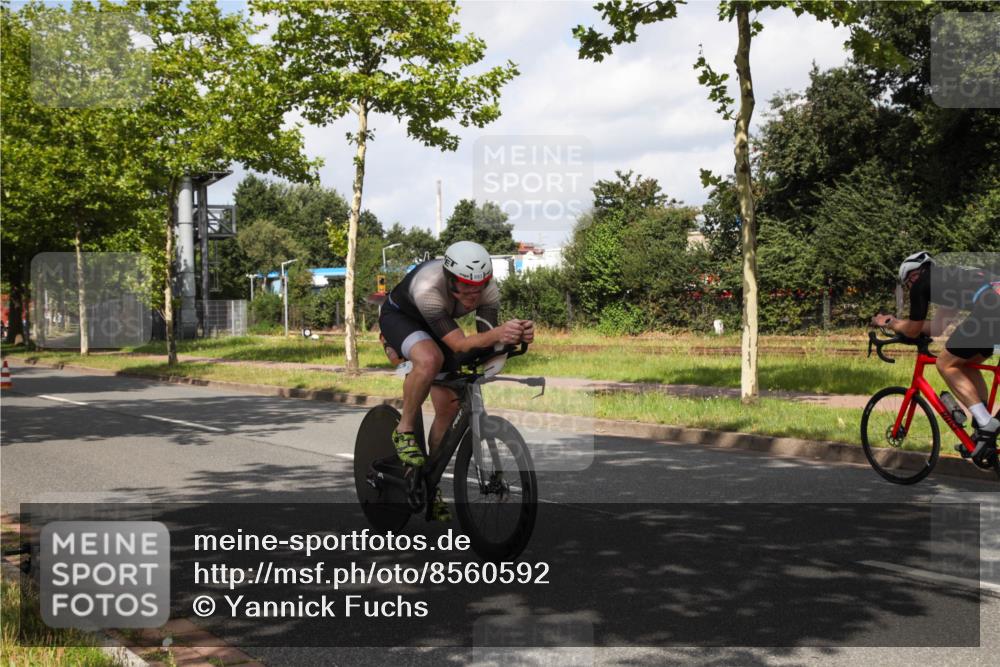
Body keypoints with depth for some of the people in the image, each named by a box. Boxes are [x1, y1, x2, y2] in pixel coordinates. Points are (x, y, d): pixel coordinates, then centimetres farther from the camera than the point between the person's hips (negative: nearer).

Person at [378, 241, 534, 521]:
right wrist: (496, 334, -61)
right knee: (430, 359, -38)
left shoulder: (489, 288, -27)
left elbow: (487, 343, -26)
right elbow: (458, 344, -44)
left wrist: (517, 335, -47)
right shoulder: (428, 287, -42)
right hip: (399, 317, -5)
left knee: (449, 406, -3)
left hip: (434, 326, 5)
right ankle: (404, 432, -16)